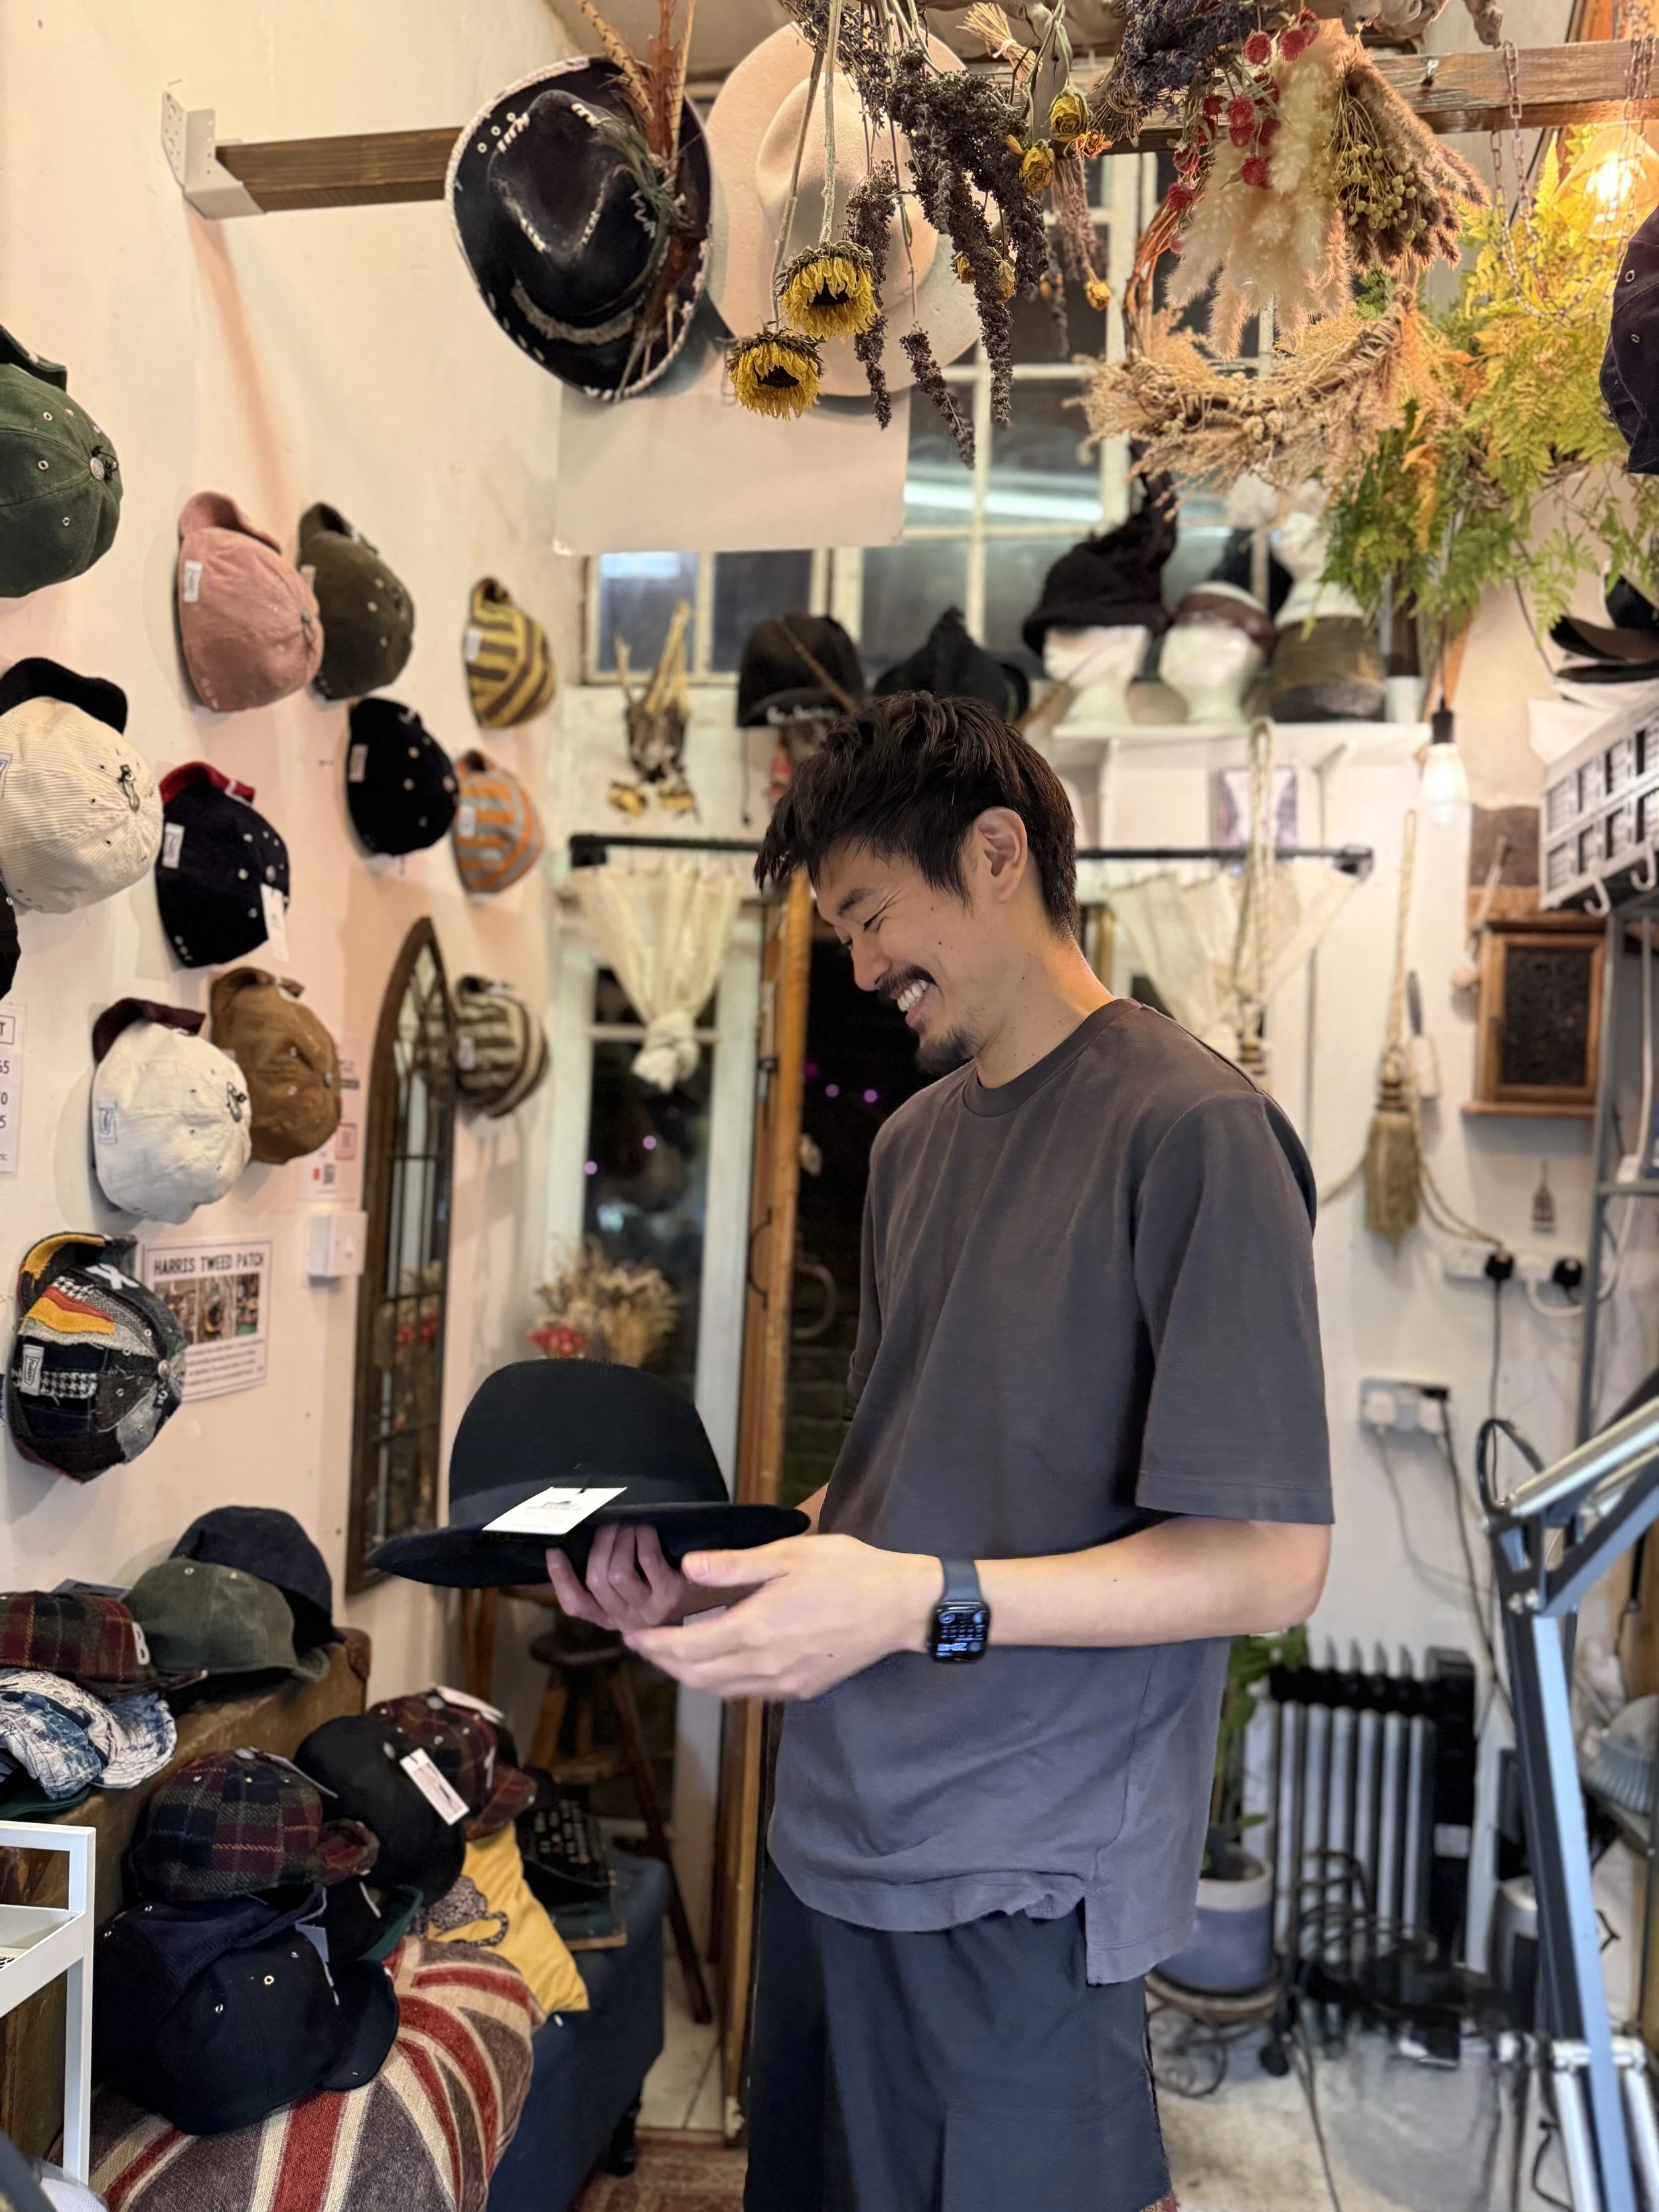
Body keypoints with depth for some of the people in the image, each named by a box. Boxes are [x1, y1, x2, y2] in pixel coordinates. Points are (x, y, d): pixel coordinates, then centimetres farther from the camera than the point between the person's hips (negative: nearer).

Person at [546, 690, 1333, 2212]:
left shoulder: (1195, 1129, -15)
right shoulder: (917, 1141, 12)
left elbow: (1270, 1564, -18)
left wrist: (924, 1604, -25)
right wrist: (711, 1574, 2)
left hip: (1016, 1890, -7)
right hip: (834, 1832, 7)